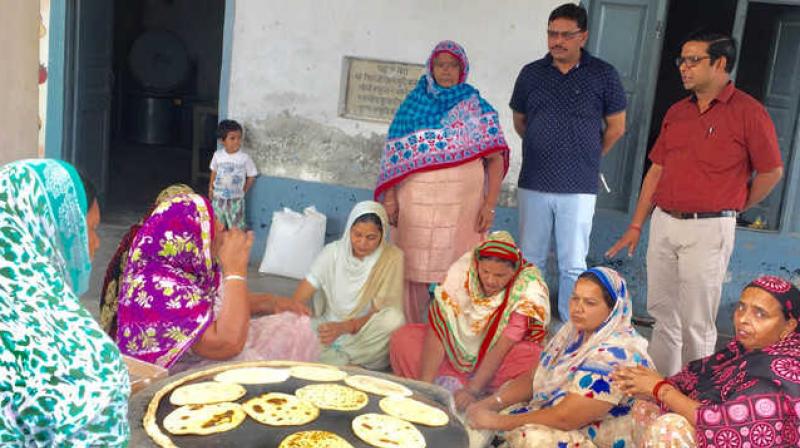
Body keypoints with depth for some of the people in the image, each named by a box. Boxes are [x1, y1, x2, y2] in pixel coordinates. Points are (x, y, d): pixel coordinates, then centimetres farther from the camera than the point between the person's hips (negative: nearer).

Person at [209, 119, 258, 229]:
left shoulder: (244, 158, -14)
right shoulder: (217, 155, -6)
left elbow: (251, 176, -5)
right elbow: (214, 172, 9)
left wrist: (243, 190, -3)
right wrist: (211, 188, 10)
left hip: (236, 199, -3)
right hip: (218, 197, 3)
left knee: (236, 228, 3)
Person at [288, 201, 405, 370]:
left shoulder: (392, 258, -9)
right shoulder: (333, 251, -3)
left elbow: (380, 313, -13)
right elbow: (297, 300, -8)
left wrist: (344, 327, -30)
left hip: (366, 333, -1)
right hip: (330, 326, 1)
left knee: (393, 318, -33)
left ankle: (330, 358, -20)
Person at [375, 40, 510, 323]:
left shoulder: (478, 108, 5)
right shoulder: (413, 105, 9)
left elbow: (495, 159, 1)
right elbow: (394, 156, 8)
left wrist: (489, 204, -7)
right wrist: (389, 197, 1)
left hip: (463, 201, -1)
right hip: (417, 200, 1)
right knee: (413, 266, 5)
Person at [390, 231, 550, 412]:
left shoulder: (529, 286, -22)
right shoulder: (462, 269, -18)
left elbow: (503, 346, -25)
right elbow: (437, 329, -20)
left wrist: (473, 389, -33)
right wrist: (424, 383, -29)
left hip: (501, 359, -2)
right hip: (458, 348, 2)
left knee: (535, 357, -34)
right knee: (402, 338, -16)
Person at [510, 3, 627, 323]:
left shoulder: (603, 75, -1)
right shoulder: (531, 74, 5)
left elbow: (616, 127, 7)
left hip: (579, 188, -2)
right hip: (533, 185, 3)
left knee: (573, 266, 2)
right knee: (531, 261, 11)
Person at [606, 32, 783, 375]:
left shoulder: (748, 112, -6)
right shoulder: (676, 113, 12)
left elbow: (771, 172, -1)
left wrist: (733, 207, 8)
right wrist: (636, 226, 11)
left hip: (708, 229, -6)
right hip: (664, 224, 6)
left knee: (696, 324, 1)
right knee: (662, 314, 14)